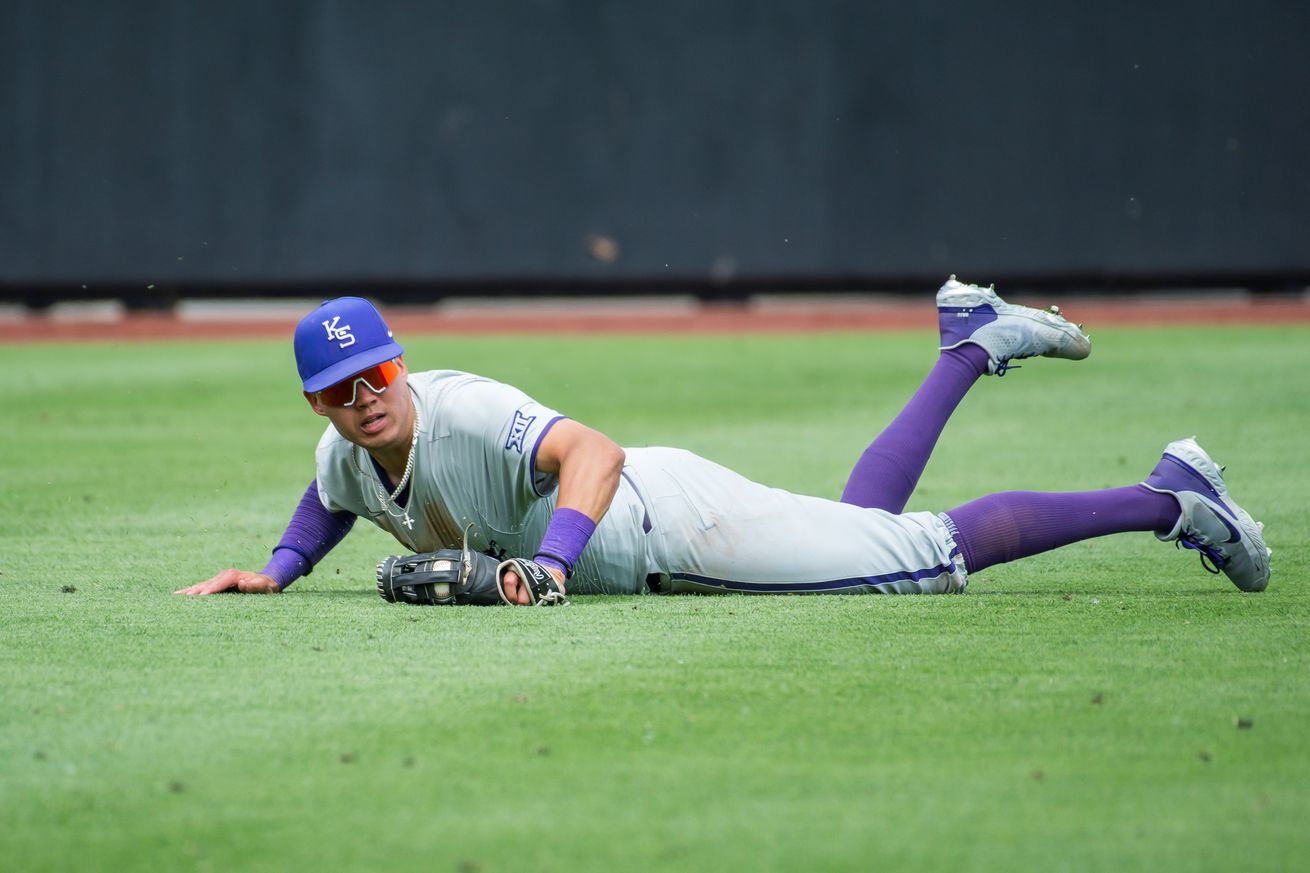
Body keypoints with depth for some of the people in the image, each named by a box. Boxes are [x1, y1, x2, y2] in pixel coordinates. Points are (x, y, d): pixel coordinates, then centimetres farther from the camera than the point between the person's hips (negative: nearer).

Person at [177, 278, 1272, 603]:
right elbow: (336, 501, 23)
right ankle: (970, 346, 44)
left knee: (936, 552, -7)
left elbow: (594, 451, -42)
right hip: (635, 553, 8)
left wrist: (550, 560, -55)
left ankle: (1169, 497, 4)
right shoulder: (347, 457, -3)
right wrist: (274, 571, 5)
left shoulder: (464, 411, -29)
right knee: (865, 519, 26)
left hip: (676, 520, -8)